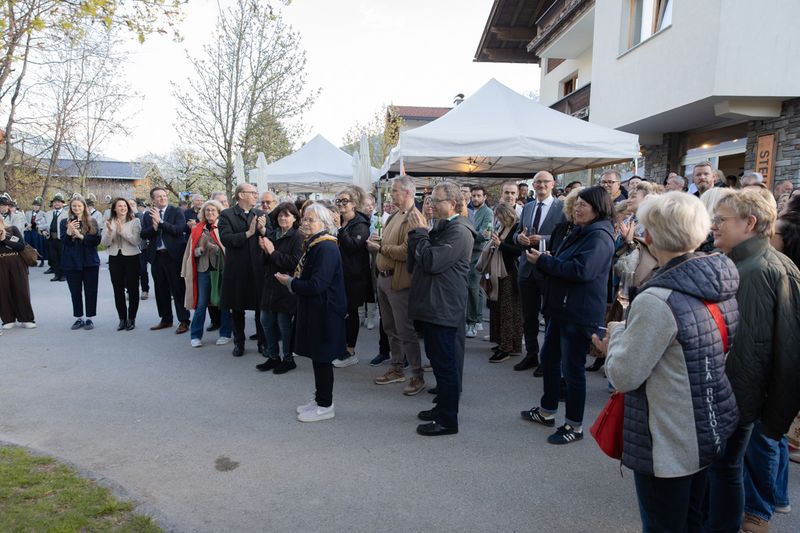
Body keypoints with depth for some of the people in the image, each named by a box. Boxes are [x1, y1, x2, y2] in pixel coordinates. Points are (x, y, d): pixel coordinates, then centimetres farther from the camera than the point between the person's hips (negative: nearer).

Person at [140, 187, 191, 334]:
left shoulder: (176, 212, -1)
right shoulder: (147, 215, 10)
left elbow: (179, 230, -15)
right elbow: (143, 234, 2)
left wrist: (160, 222, -18)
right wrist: (154, 226, -16)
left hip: (173, 255, -5)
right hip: (156, 256, 5)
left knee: (178, 289, -1)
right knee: (161, 290, 12)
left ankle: (183, 321, 4)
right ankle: (165, 319, 25)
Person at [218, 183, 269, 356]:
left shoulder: (261, 214, 8)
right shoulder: (227, 215, -2)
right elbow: (225, 238, -15)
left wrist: (262, 229, -17)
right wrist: (248, 233, -20)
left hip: (258, 268, 2)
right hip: (237, 269, -2)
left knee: (261, 307, 7)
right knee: (237, 308, 10)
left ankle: (263, 342, 20)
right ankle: (239, 343, 25)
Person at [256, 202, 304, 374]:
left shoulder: (298, 237, -10)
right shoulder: (275, 234, 11)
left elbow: (295, 262, -19)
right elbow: (266, 262, 17)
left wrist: (273, 252, -16)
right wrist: (264, 250, -4)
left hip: (287, 287, -7)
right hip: (270, 284, 7)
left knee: (284, 324, 1)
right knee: (266, 321, 12)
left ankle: (288, 359, 18)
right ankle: (273, 356, 28)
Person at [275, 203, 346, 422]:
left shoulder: (326, 248, -20)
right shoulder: (313, 244, 11)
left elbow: (317, 285, -24)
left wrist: (290, 283, -11)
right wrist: (291, 280, 0)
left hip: (324, 312, -9)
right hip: (313, 309, 9)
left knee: (322, 358, 1)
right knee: (317, 356, 16)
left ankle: (325, 406, 14)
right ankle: (320, 399, 29)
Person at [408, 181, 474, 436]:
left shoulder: (459, 232, -13)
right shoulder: (440, 227, 16)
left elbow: (432, 262, -23)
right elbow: (415, 264, 14)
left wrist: (419, 232, -11)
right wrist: (418, 233, 0)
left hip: (444, 308, -10)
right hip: (432, 306, 10)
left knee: (446, 363, -1)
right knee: (438, 360, 18)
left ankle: (447, 420, 9)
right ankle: (443, 407, 32)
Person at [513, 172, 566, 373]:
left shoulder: (562, 207, -7)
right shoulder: (527, 207, 11)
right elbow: (517, 233, 12)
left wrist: (542, 239, -24)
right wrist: (519, 236, -10)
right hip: (527, 268, 6)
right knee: (528, 315, 14)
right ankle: (531, 354, 29)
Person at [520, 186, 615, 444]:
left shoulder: (599, 237, -16)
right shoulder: (580, 232, 15)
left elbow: (581, 270, -28)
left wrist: (543, 261, -20)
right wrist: (544, 260, -5)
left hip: (580, 313, -10)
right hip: (562, 308, 10)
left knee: (572, 366, -1)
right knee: (549, 357, 18)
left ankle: (574, 426, 14)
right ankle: (547, 411, 33)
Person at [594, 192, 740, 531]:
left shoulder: (656, 301, -28)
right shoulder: (726, 280, -2)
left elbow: (623, 377, -22)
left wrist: (618, 334, -3)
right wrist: (622, 346, 8)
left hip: (668, 445, -8)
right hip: (713, 429, 8)